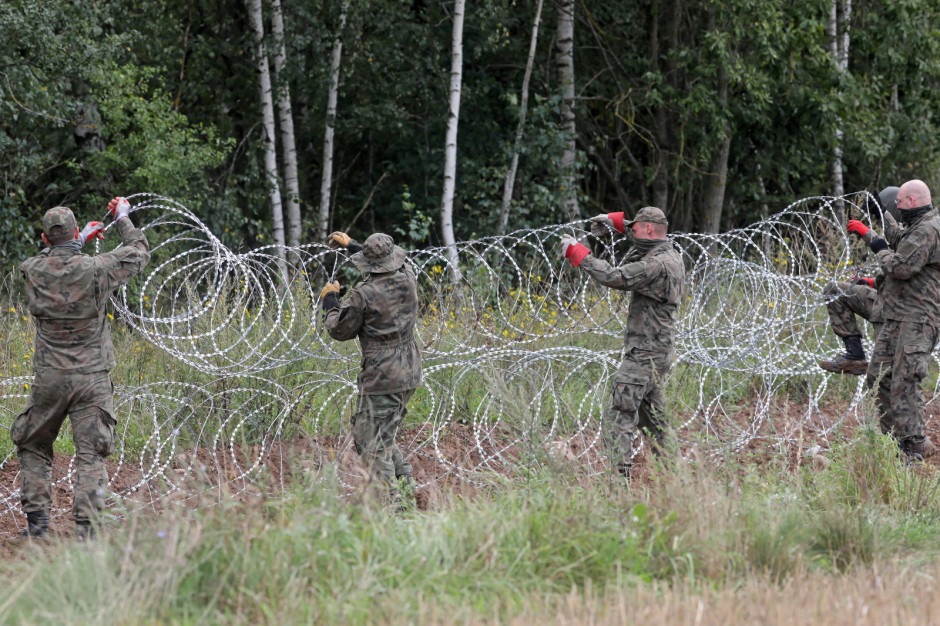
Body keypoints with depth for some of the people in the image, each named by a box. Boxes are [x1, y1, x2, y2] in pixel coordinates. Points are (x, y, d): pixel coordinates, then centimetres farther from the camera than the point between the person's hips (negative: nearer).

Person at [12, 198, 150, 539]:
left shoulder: (33, 271, -5)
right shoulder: (95, 270, -12)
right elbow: (139, 252, 6)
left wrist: (81, 240, 30)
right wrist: (122, 218, 22)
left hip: (49, 379, 2)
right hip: (92, 379, -2)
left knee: (32, 446, 18)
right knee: (90, 454, 0)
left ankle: (36, 520, 12)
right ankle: (86, 528, -9)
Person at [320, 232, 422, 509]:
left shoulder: (363, 294, -18)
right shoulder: (407, 280, 0)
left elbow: (339, 330, -5)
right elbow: (391, 267, 25)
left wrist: (330, 301, 12)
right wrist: (350, 245, 32)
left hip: (380, 379, -7)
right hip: (409, 374, 7)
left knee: (372, 444, -2)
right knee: (384, 435, 22)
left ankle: (393, 500, -10)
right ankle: (407, 485, 17)